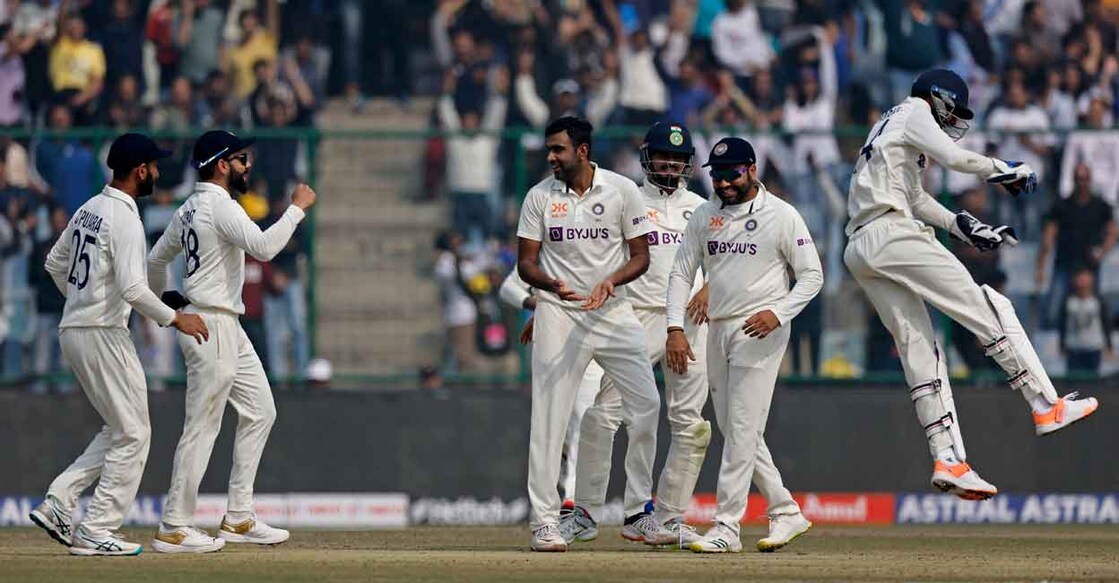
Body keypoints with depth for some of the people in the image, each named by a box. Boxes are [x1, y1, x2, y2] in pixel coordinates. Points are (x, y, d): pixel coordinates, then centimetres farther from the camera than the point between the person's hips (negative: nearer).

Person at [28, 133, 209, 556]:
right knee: (132, 434, -2)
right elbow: (132, 288, -24)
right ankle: (96, 533, -3)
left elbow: (55, 262, 22)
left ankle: (58, 503, 7)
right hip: (102, 333, -9)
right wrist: (175, 319, -14)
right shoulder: (124, 218, -17)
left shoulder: (89, 210, 12)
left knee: (121, 430, 16)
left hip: (73, 331, 9)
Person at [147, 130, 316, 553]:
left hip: (228, 328, 10)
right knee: (202, 426, -7)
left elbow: (156, 260, 22)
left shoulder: (190, 209, 14)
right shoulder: (221, 206, -15)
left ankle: (239, 518, 13)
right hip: (211, 326, -10)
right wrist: (297, 208, -19)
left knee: (260, 411, 12)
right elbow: (263, 247, -29)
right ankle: (174, 529, -3)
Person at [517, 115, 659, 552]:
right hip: (558, 315, -1)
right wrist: (552, 284, -20)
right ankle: (544, 520, -2)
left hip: (614, 312, 1)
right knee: (549, 415, -5)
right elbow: (525, 262, 2)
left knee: (646, 403, -3)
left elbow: (640, 257, 0)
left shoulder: (622, 191, -1)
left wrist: (609, 281, -19)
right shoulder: (540, 197, 1)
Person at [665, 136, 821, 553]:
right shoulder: (704, 216, 10)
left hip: (760, 331, -7)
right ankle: (786, 512, 18)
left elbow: (812, 275, -5)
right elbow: (681, 273, 11)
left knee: (742, 430, -11)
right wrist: (675, 328, -2)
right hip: (718, 331, 7)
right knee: (734, 432, 9)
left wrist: (778, 313, -20)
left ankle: (726, 528, -12)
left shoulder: (781, 215, -5)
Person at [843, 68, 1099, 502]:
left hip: (860, 253, 10)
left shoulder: (889, 126, 33)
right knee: (987, 309, -10)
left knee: (919, 350, 4)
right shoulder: (914, 112, 5)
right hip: (892, 234, -10)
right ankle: (1046, 408, -15)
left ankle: (947, 460, -5)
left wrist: (964, 228, 26)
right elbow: (953, 157, -10)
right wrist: (1006, 171, 3)